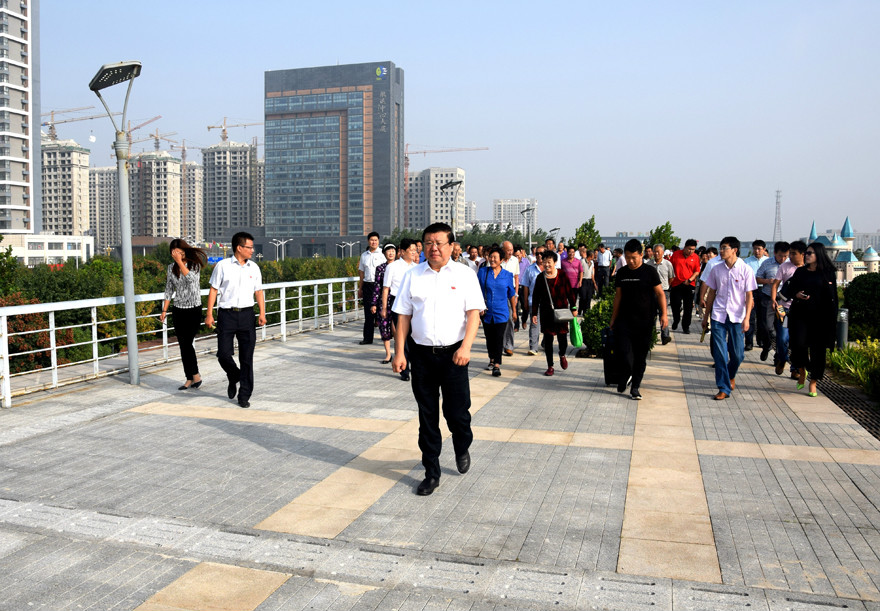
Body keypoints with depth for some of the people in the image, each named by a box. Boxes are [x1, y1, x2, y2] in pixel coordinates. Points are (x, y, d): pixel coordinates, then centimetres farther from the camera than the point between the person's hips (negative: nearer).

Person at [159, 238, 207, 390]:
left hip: (194, 309, -5)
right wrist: (164, 310, 10)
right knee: (183, 345, 5)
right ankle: (190, 379, 12)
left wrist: (180, 262, -22)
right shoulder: (171, 268, 8)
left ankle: (196, 376, 2)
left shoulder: (195, 264, -5)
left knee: (187, 343, -12)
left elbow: (192, 278, -25)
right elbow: (169, 290, 13)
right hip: (178, 310, 5)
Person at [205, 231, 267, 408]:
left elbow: (258, 291, 13)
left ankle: (244, 396, 12)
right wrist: (209, 314, -2)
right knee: (223, 353, -4)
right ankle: (233, 377, 30)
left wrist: (262, 313, 0)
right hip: (226, 314, -2)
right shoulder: (222, 266, 0)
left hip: (246, 314, 2)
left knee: (247, 357, 2)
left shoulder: (254, 268, 9)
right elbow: (213, 290, 2)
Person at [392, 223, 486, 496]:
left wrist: (465, 347, -18)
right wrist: (399, 352, 0)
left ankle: (462, 449, 36)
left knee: (456, 412, 1)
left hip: (453, 354, -2)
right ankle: (431, 473, 22)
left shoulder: (465, 276, 1)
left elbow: (474, 314, -5)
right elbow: (403, 316, 6)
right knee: (427, 416, 8)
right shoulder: (412, 276, 5)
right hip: (421, 353, 2)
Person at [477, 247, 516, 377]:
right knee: (489, 337, 13)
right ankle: (492, 359, 34)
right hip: (486, 312, 2)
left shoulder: (507, 275, 2)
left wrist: (514, 311, 14)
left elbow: (511, 294, 11)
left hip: (501, 313, -1)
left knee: (499, 338, -8)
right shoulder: (482, 272, 1)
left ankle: (497, 365, -7)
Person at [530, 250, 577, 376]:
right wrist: (534, 314, 4)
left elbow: (570, 293, 4)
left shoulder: (562, 276, 0)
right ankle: (550, 367, 14)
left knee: (562, 338, -1)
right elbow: (536, 297, 7)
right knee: (548, 340, 3)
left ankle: (562, 355, 33)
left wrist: (573, 308, -3)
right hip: (546, 314, 1)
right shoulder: (540, 278, 4)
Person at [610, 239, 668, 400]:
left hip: (644, 320, -2)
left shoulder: (650, 272, -3)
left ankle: (635, 386, 15)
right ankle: (625, 376, 20)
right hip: (624, 319, 2)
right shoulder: (622, 273, 8)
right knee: (621, 350, -7)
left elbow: (660, 293, -3)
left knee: (641, 355, 3)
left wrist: (664, 314, -14)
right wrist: (613, 318, 15)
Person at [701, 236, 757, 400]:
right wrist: (706, 316, 12)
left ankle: (731, 376, 36)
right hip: (718, 316, 1)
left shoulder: (745, 269, -4)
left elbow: (749, 296, -3)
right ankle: (724, 388, 3)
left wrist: (746, 318, -11)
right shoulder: (716, 269, 4)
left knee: (737, 354, 5)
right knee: (720, 353, -4)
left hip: (737, 317, -1)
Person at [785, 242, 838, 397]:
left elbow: (832, 297, 1)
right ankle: (802, 371, 15)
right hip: (800, 314, 1)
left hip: (820, 316, -1)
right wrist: (796, 294, -9)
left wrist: (831, 319, -8)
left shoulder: (828, 273, 2)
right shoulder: (800, 272, 9)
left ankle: (813, 383, 11)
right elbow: (788, 289, 12)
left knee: (817, 349, 1)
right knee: (798, 343, -13)